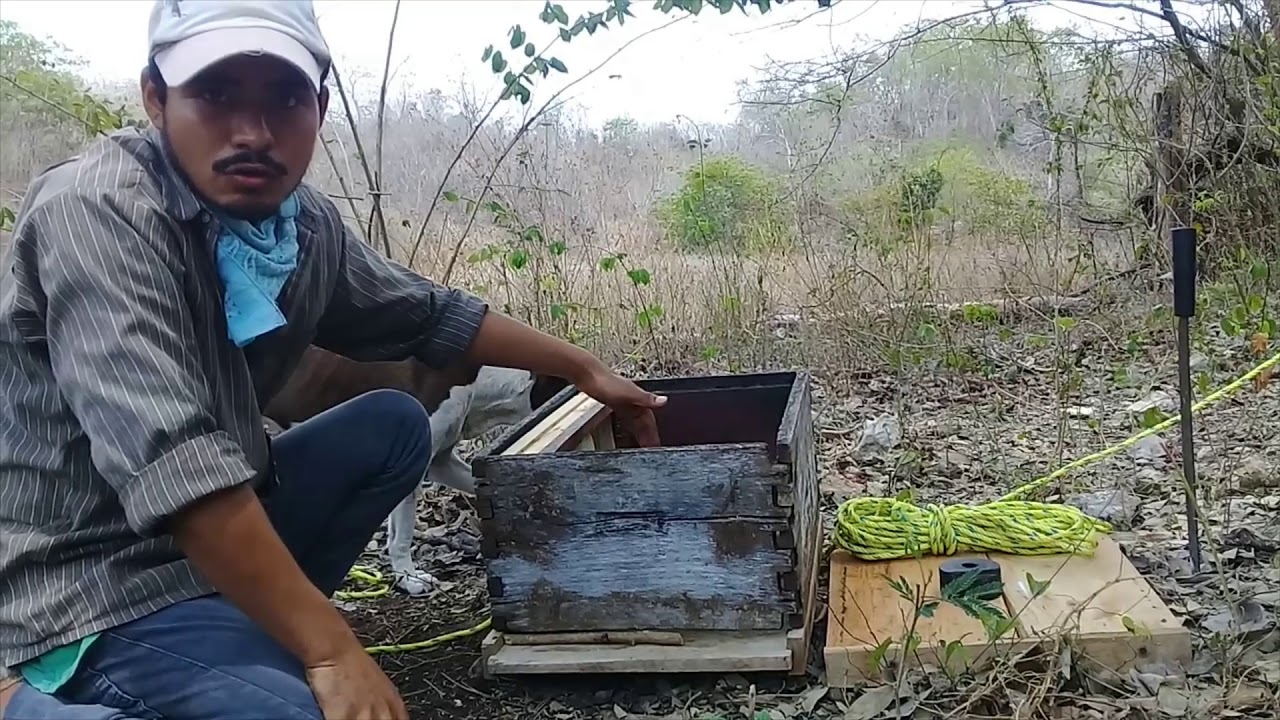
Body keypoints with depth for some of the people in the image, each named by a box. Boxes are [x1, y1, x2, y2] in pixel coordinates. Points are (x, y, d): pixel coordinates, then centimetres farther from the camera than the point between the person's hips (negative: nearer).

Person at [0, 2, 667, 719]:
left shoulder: (304, 221, -2)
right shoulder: (95, 212, -25)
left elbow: (430, 313, 15)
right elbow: (174, 466, -34)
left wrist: (584, 368, 19)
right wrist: (329, 647, -32)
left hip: (222, 522, 9)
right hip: (95, 582, -8)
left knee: (394, 425, 10)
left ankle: (250, 625, 6)